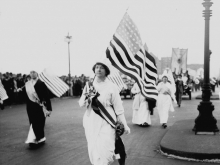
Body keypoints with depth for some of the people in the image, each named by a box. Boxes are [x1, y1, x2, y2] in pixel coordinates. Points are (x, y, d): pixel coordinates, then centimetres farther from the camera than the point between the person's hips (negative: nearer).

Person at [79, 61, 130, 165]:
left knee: (105, 151, -9)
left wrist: (125, 125, -3)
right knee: (93, 150, 9)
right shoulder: (89, 85, 7)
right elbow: (81, 104, 7)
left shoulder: (111, 87, -2)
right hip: (91, 122, 3)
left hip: (106, 122, -3)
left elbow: (118, 107, -1)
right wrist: (84, 96, -14)